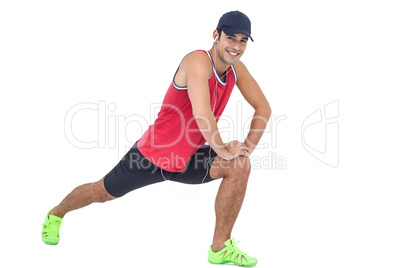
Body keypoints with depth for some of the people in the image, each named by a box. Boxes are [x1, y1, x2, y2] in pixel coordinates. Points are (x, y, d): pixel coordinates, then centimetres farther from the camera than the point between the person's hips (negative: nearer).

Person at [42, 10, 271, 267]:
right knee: (102, 192, 13)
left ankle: (221, 247, -6)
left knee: (240, 167, -18)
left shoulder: (236, 69, -5)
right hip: (153, 154, -5)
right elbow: (201, 111, -41)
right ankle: (57, 214, 46)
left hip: (189, 159, 6)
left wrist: (248, 146, -9)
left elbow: (264, 108, 4)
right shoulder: (198, 61, -28)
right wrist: (222, 149, -29)